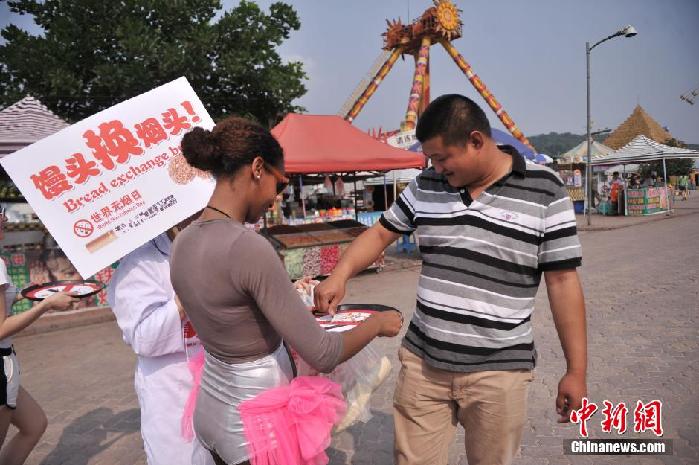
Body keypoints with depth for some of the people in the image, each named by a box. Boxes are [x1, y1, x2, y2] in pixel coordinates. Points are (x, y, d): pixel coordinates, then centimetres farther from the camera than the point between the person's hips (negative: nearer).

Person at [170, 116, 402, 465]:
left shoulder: (184, 242, -3)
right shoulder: (248, 247, -29)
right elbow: (323, 356, -24)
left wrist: (289, 299, 17)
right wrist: (378, 323, -8)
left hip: (212, 409, 8)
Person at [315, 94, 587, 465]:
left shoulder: (544, 192, -8)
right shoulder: (425, 186, 3)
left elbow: (562, 282, -6)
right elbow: (381, 232, 13)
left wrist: (576, 371, -4)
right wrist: (339, 276, -3)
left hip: (497, 371, -3)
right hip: (421, 361, 3)